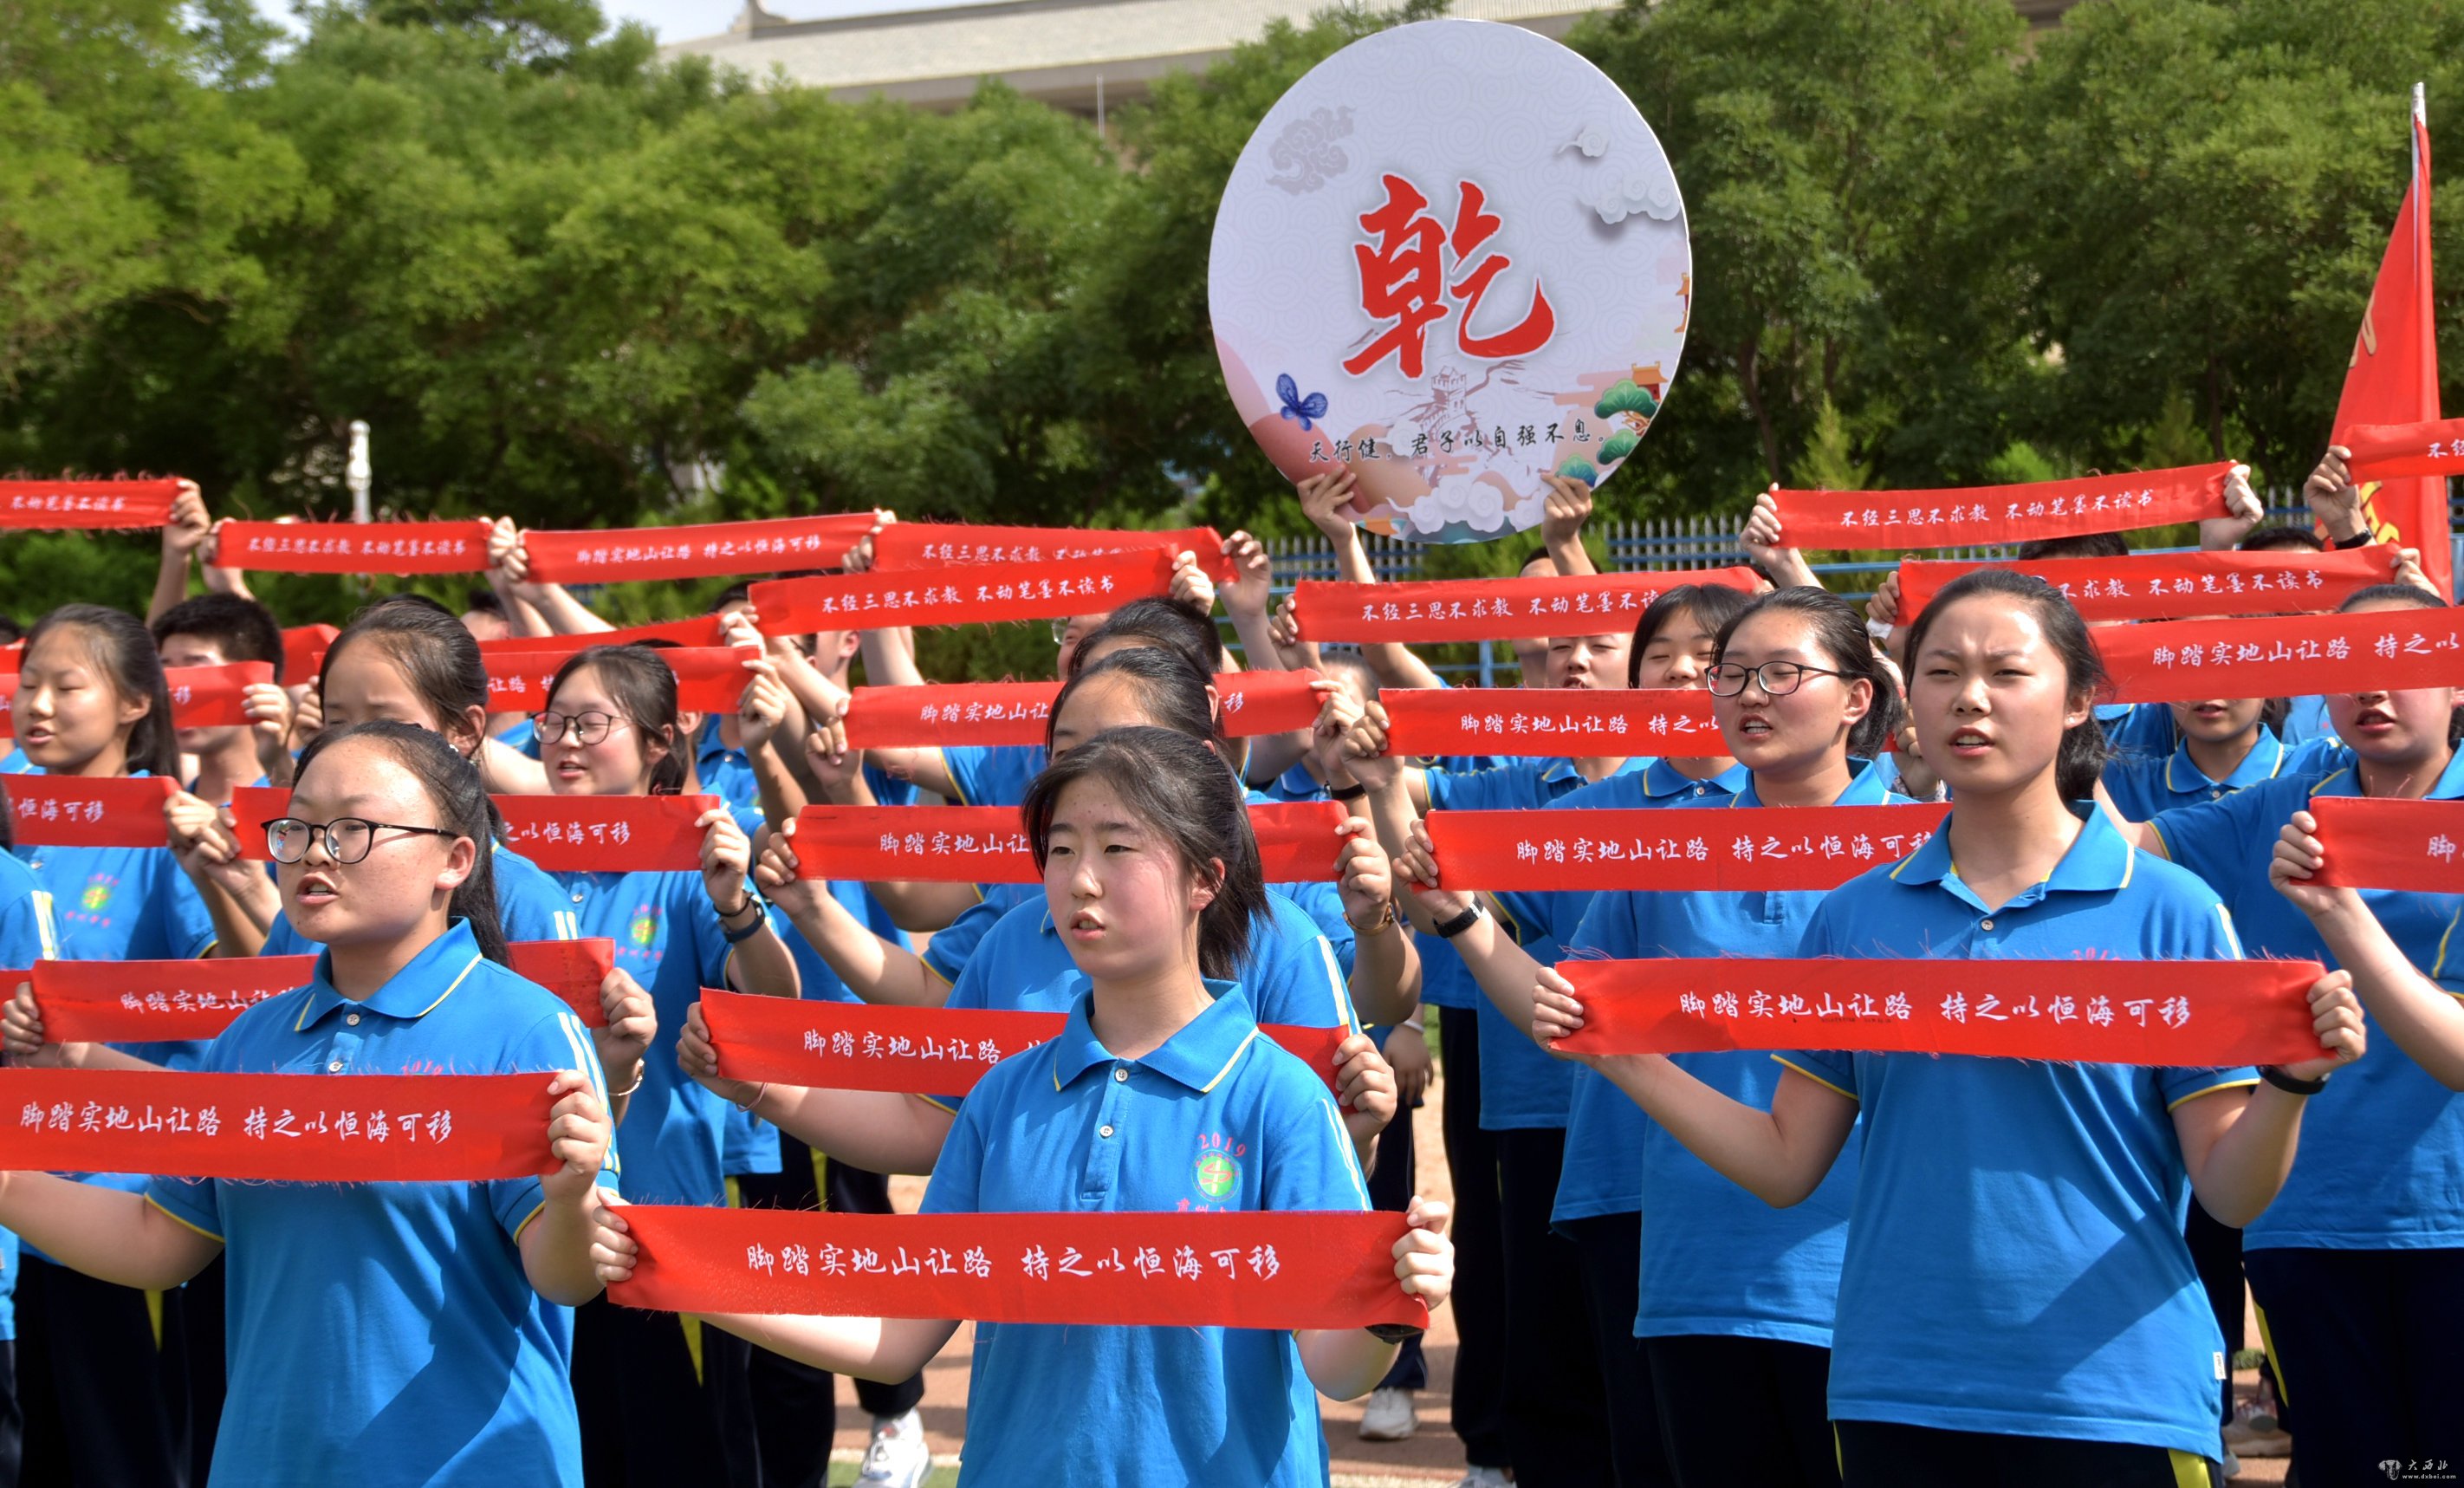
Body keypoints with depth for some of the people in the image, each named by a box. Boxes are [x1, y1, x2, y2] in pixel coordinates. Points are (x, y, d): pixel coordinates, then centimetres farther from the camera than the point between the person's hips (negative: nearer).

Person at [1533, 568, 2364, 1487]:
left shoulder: (2167, 910, -3)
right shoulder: (1854, 915, 6)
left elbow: (2230, 1195, -4)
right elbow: (1785, 1163, 7)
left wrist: (2290, 1082, -23)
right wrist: (1621, 1054, -1)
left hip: (2113, 1397, -3)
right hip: (1895, 1391, 3)